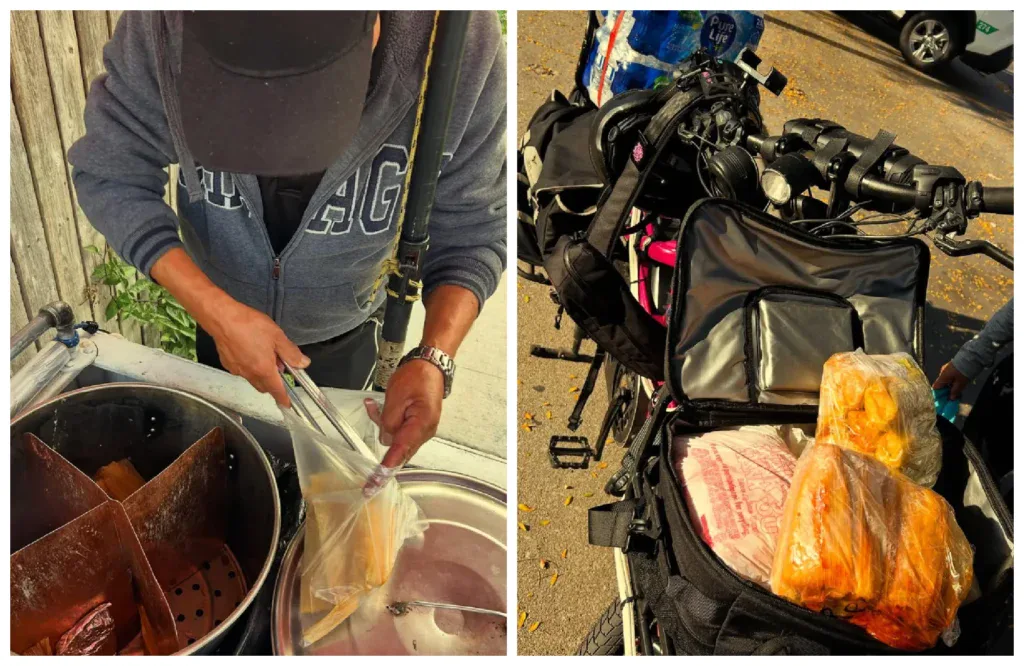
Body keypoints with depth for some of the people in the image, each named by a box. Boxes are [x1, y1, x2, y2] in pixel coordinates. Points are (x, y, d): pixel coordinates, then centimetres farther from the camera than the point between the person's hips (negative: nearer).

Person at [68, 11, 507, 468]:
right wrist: (215, 311, -34)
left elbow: (469, 234, -23)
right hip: (220, 314, 1)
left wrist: (434, 359, -40)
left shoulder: (463, 47, -35)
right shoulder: (164, 26, -32)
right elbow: (108, 175, -21)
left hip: (343, 335, 0)